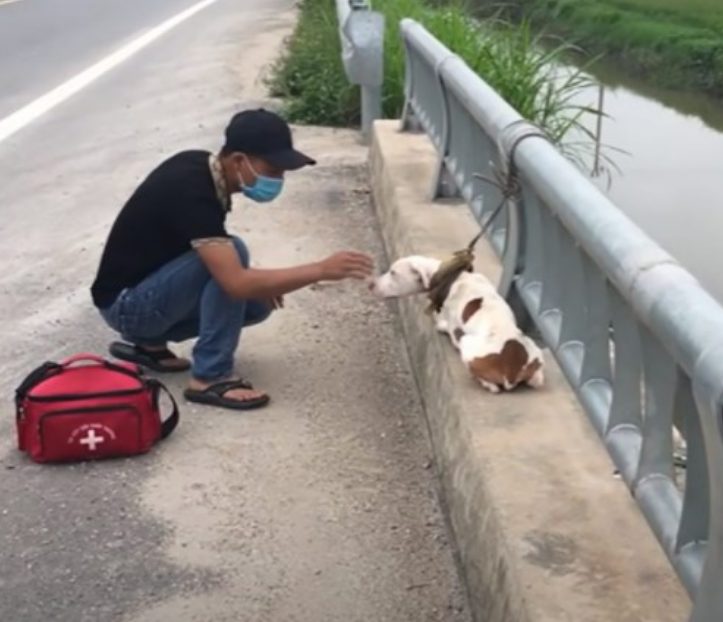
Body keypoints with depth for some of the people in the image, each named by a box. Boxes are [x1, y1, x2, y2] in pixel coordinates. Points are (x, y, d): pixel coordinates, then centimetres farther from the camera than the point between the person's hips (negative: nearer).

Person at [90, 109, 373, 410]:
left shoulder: (201, 167, -2)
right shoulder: (192, 191, -29)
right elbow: (237, 284, -37)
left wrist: (254, 279, 0)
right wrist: (322, 270, -36)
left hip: (151, 289, 9)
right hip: (126, 303, -9)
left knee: (259, 302, 2)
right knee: (233, 251, -27)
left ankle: (149, 342, 10)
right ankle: (209, 378, -20)